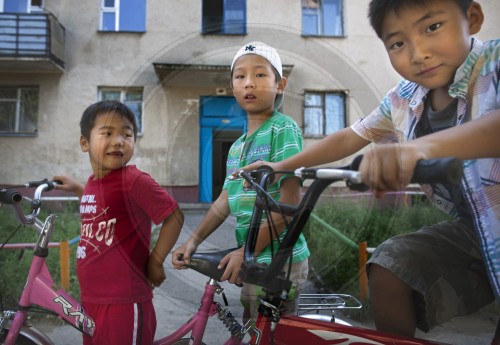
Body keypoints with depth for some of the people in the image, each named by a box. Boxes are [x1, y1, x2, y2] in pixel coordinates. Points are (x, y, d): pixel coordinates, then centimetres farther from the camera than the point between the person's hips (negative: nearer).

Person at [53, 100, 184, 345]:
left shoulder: (135, 180, -18)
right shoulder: (93, 181, 6)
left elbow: (175, 216, -14)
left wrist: (155, 261, -11)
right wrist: (77, 189, 22)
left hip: (124, 303, -8)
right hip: (91, 299, 8)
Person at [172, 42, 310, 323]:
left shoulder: (283, 129, -11)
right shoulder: (236, 147, 12)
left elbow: (290, 202, -18)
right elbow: (225, 202, 12)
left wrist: (247, 251, -18)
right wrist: (193, 241, 2)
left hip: (278, 260, -7)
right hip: (253, 261, 7)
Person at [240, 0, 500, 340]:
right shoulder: (402, 100, -4)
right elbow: (348, 138, 4)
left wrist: (423, 147, -61)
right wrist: (280, 167, 3)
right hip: (472, 228, 5)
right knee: (388, 267, -11)